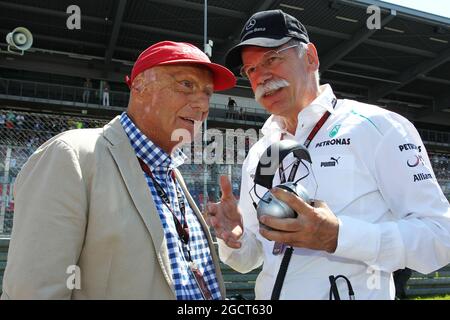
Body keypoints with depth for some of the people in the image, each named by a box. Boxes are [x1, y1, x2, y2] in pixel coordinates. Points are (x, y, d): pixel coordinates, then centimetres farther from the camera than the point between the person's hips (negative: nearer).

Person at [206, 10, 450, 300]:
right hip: (269, 292, 5)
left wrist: (338, 236, -29)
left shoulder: (377, 127, -12)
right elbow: (249, 259, 8)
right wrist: (235, 239, -14)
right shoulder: (256, 156, 3)